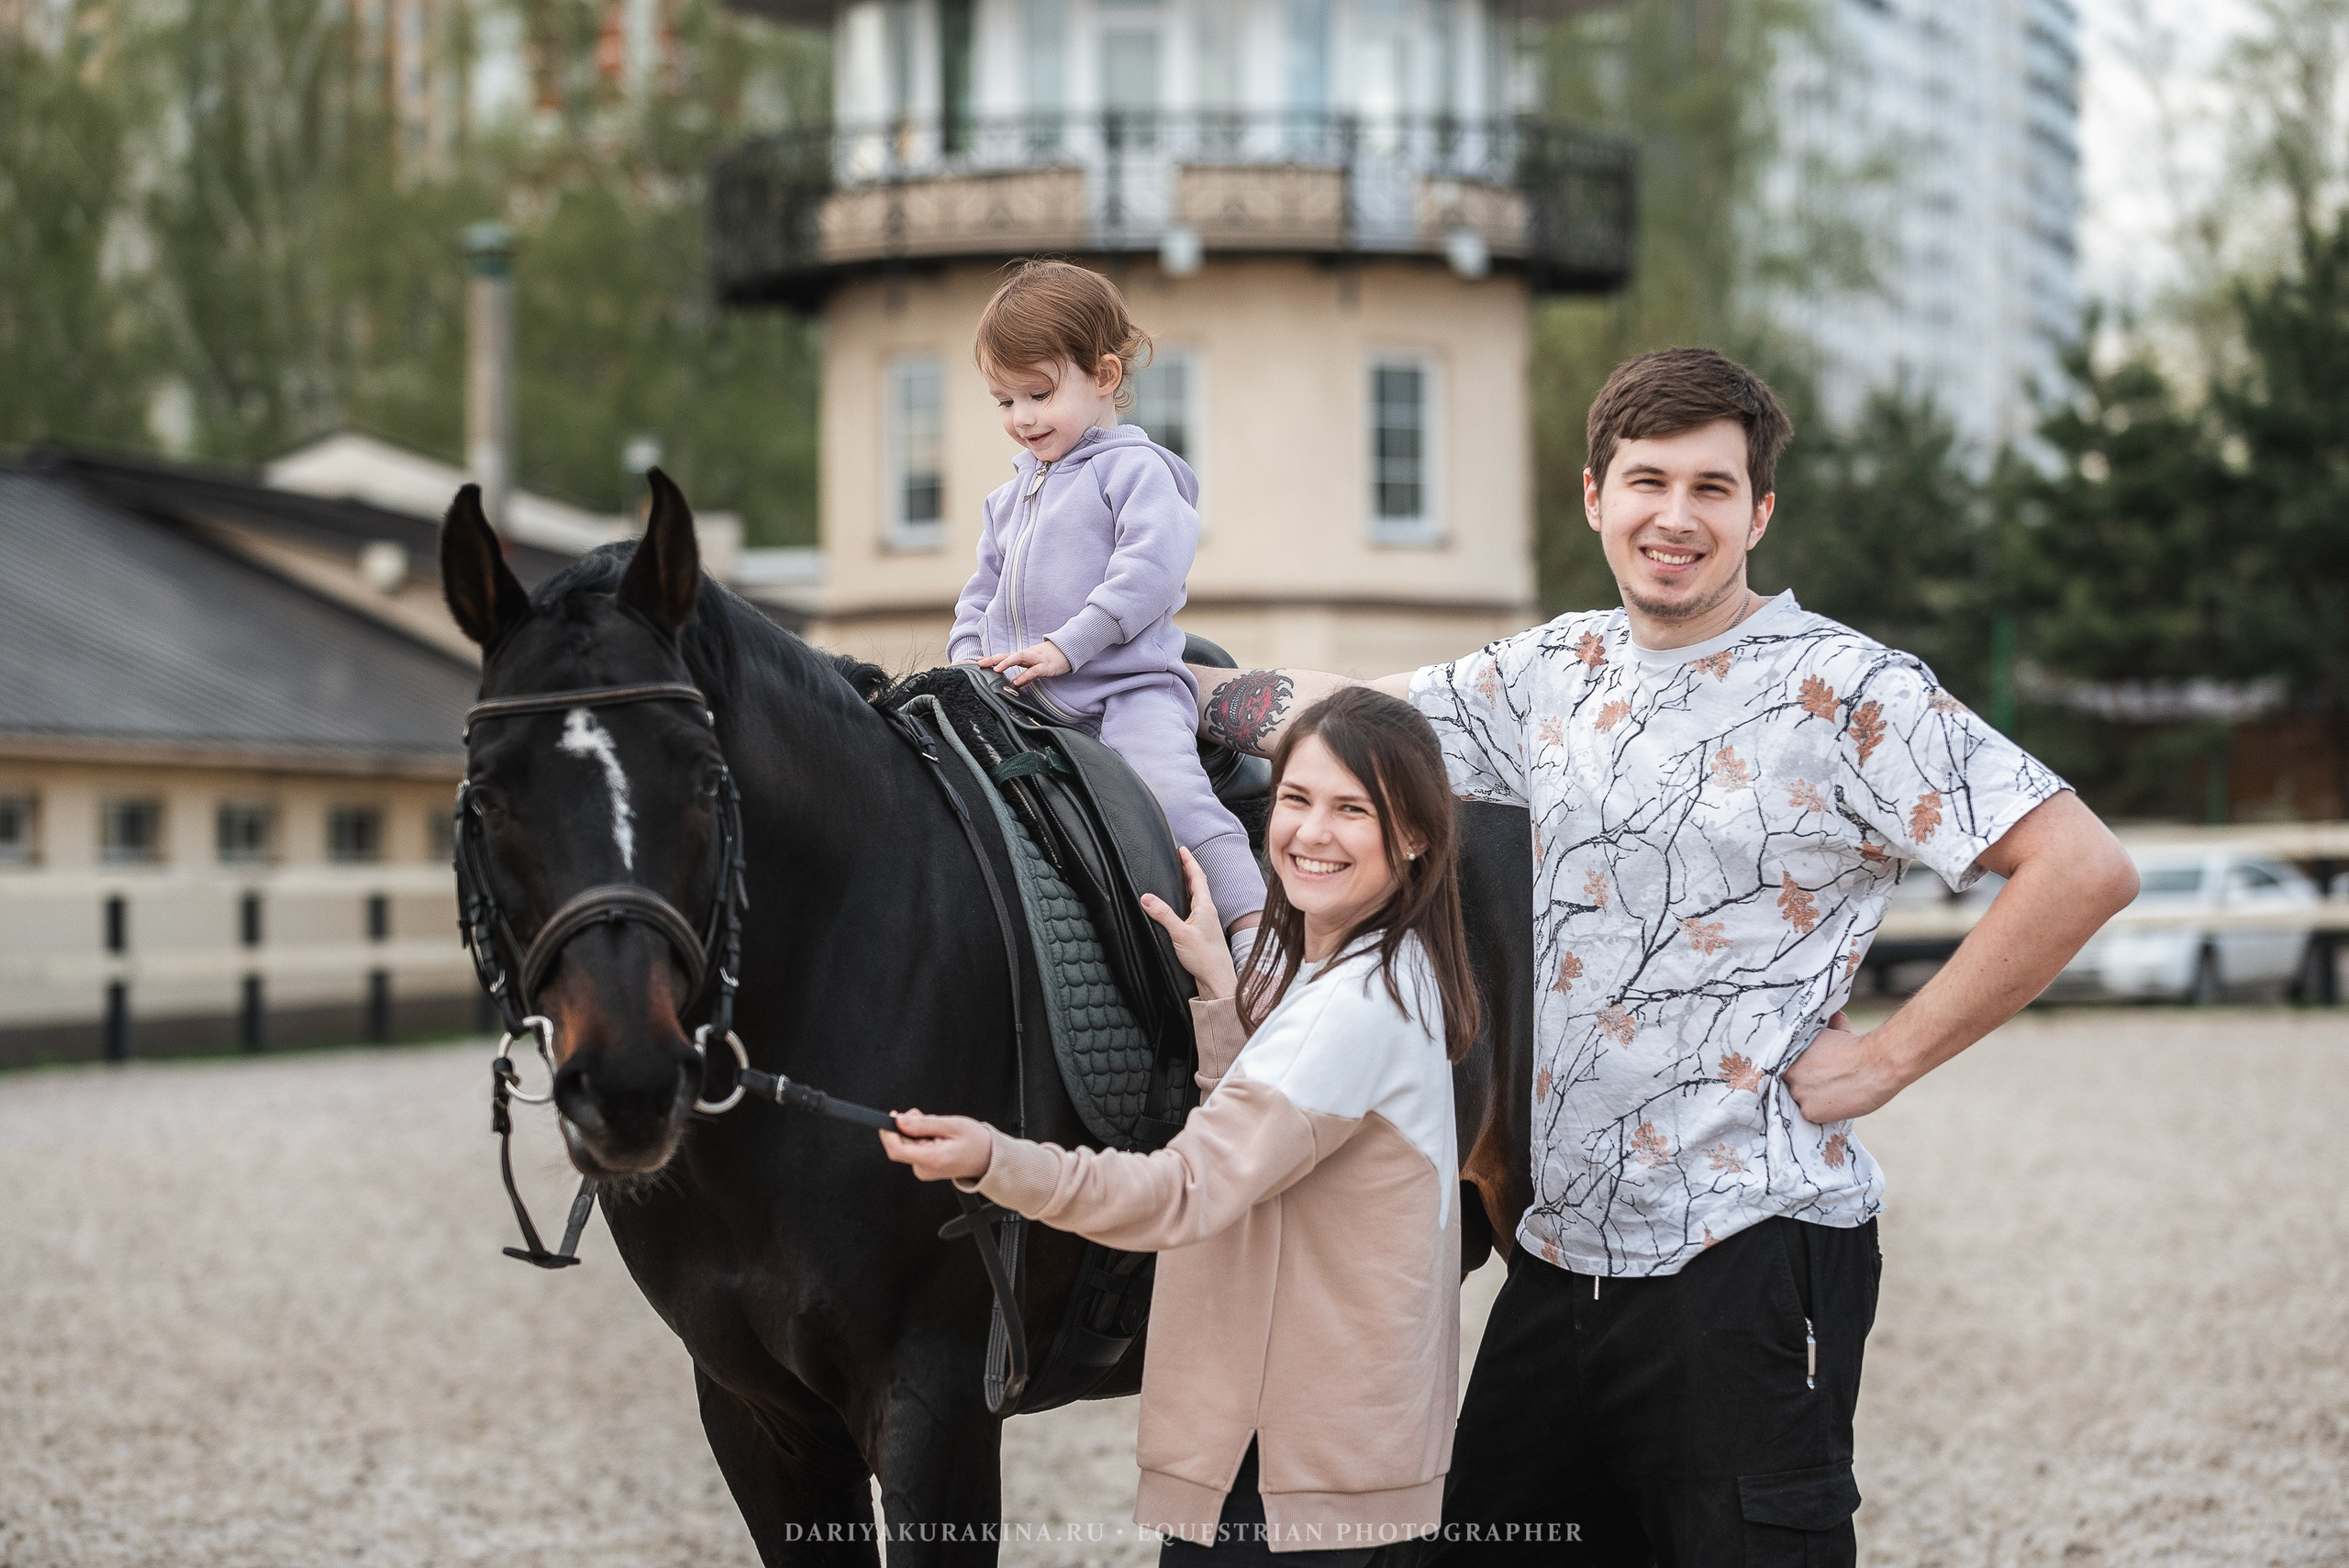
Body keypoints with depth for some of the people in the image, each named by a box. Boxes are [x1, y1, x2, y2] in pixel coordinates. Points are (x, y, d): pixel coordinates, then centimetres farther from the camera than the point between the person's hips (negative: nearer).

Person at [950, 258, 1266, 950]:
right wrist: (968, 657, 10)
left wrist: (1065, 648, -22)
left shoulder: (1136, 471, -4)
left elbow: (1148, 571, -18)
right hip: (1021, 704, 8)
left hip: (1125, 689, -8)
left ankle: (1254, 923, -27)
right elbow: (983, 592, 30)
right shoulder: (1011, 496, 21)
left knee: (1171, 789, -28)